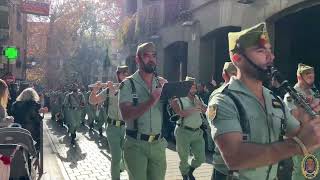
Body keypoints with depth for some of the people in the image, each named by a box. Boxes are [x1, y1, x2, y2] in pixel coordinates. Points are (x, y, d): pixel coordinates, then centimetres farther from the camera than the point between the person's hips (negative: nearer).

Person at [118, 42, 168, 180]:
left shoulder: (162, 83, 6)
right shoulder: (128, 84, -6)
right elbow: (126, 115, -18)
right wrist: (151, 101, -29)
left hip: (158, 144, 4)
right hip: (136, 144, -3)